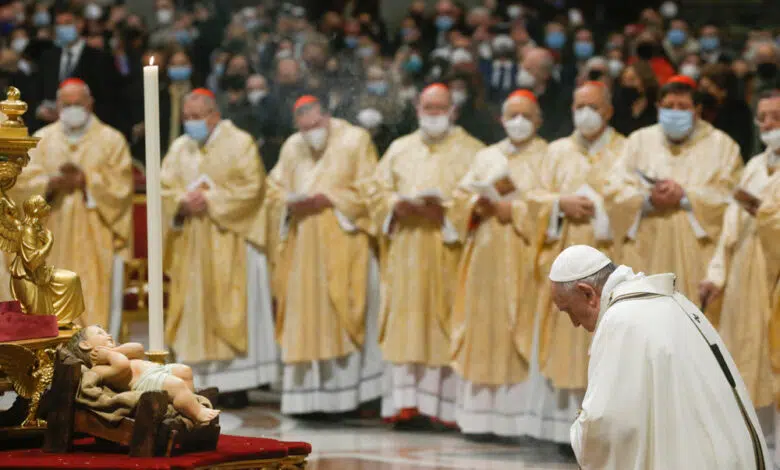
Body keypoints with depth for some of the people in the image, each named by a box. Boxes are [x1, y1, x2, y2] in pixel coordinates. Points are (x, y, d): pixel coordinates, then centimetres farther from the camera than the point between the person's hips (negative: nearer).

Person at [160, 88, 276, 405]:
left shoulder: (240, 144, -2)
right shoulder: (180, 148, 13)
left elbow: (250, 188, -11)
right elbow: (164, 188, 7)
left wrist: (210, 201, -16)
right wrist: (183, 202, -14)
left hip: (229, 245, -5)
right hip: (191, 247, 5)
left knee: (230, 312, -5)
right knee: (193, 310, 2)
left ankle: (236, 385, -4)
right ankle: (198, 381, 3)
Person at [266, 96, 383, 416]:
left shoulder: (355, 140, 0)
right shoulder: (292, 147, 13)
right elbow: (275, 188, 14)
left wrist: (327, 200, -14)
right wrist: (291, 204, -8)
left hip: (341, 245, -4)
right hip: (302, 248, 4)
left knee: (339, 316, -8)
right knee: (304, 319, 1)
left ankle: (344, 393, -5)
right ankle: (306, 394, 3)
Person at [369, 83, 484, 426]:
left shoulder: (470, 150, 6)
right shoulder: (400, 149, 17)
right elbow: (378, 191, 12)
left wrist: (445, 208, -17)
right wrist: (398, 205, -8)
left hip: (447, 250, -3)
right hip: (405, 250, 3)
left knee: (445, 323, -6)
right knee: (405, 321, -2)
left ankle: (446, 401, -5)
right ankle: (404, 399, -3)